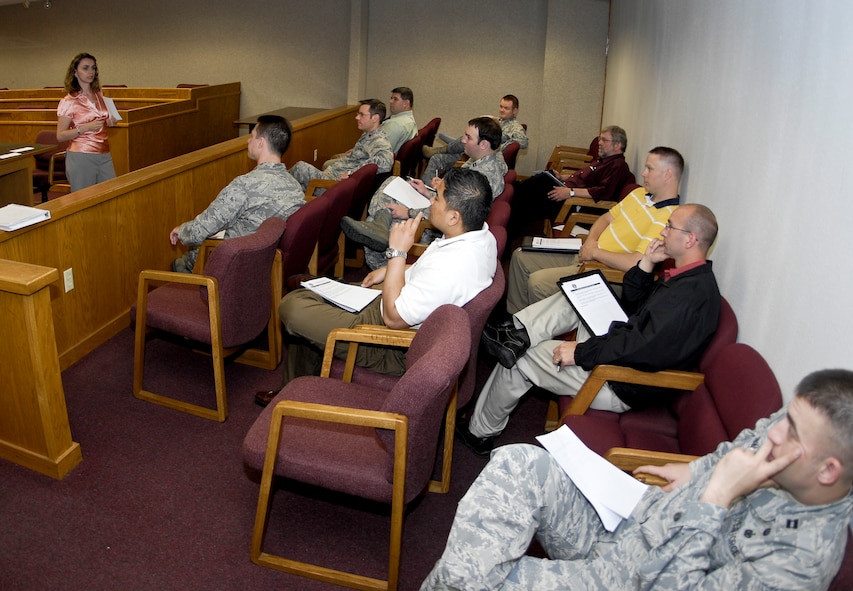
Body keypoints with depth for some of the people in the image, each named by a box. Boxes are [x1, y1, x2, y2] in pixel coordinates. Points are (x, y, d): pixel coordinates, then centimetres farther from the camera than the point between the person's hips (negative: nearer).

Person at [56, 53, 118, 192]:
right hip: (81, 158, -5)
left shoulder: (99, 96, 10)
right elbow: (60, 136, -9)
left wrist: (110, 123, 4)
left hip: (104, 155, 5)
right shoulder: (69, 101, -6)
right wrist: (86, 127, -21)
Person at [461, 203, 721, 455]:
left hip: (624, 388, -10)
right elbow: (631, 306, 15)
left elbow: (646, 349, -34)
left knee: (519, 360, -1)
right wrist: (647, 264, 1)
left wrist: (581, 352, -26)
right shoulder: (689, 277, 6)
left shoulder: (693, 292, -27)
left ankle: (480, 431, 18)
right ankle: (519, 334, -6)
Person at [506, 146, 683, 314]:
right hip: (585, 255, 10)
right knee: (520, 256, 7)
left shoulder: (667, 217, -22)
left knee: (537, 282, -24)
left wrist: (595, 252, -18)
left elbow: (636, 263, -31)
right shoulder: (640, 193, 8)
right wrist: (591, 241, -3)